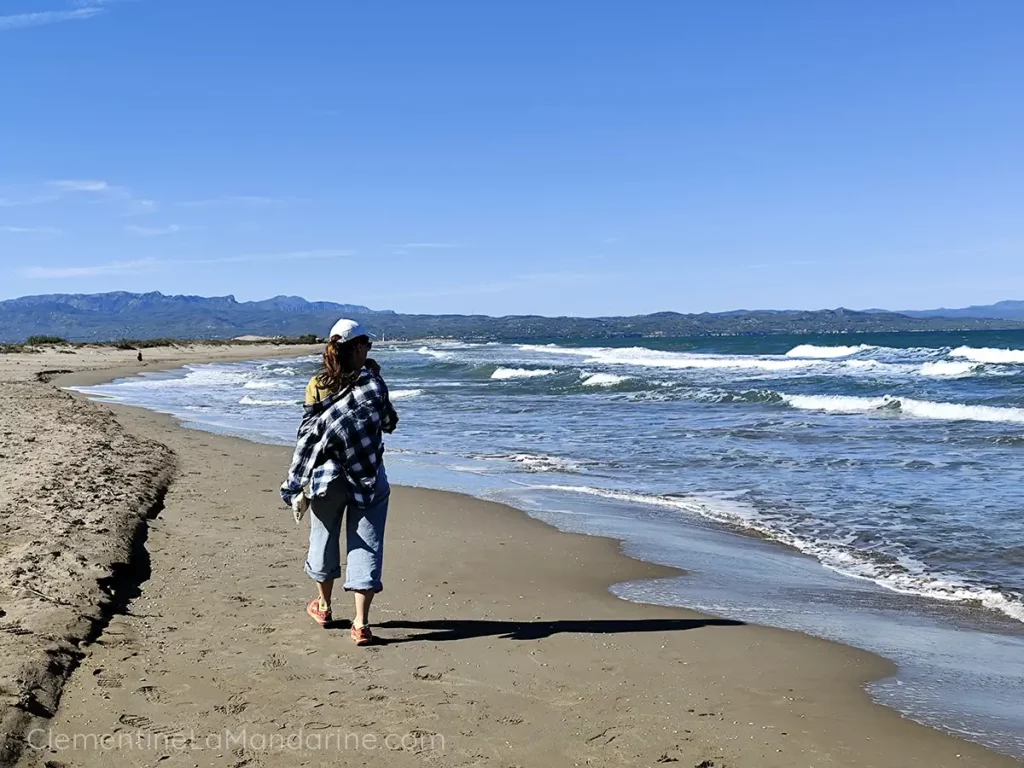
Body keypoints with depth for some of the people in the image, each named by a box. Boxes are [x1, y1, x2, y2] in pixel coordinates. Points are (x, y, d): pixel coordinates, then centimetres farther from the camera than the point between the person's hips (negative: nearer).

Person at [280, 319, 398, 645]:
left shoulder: (317, 386, -2)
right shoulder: (371, 383, -8)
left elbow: (307, 433, -1)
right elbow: (390, 424, 4)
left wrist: (297, 485, 6)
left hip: (326, 477, 3)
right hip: (368, 478, -3)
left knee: (325, 539, 21)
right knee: (366, 546, 2)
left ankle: (323, 607, 39)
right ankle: (361, 624, -4)